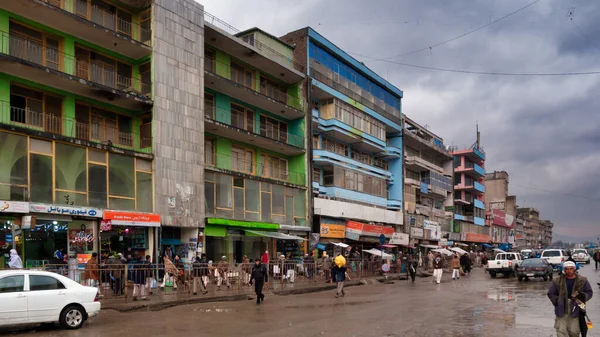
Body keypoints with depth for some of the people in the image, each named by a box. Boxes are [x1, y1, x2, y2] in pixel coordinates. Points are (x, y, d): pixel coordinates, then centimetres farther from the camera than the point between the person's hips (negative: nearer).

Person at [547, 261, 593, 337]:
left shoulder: (582, 280, 1)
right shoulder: (557, 280, -1)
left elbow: (589, 292, 9)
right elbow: (551, 294, 5)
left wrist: (582, 296, -12)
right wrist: (558, 301, -10)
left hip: (575, 310, 0)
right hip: (561, 311, 0)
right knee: (561, 331, -4)